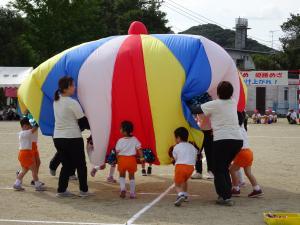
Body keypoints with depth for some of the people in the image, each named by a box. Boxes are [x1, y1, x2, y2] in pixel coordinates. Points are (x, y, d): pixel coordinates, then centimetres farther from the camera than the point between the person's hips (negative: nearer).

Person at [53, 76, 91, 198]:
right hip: (73, 138, -6)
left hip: (58, 137, 6)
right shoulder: (72, 103, -14)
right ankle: (84, 190, 15)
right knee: (81, 165, 8)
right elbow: (83, 121, -8)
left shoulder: (56, 101, 7)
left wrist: (81, 127, 11)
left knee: (66, 165, 14)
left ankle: (61, 190, 10)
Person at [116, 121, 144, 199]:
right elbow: (139, 149, -4)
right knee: (131, 176, 14)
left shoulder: (120, 141, -8)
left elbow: (117, 152, -2)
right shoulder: (134, 140, -1)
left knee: (122, 175, 18)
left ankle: (122, 188, -7)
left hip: (122, 159, -2)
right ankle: (132, 193, 15)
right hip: (132, 159, 2)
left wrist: (118, 159, 11)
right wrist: (141, 158, 0)